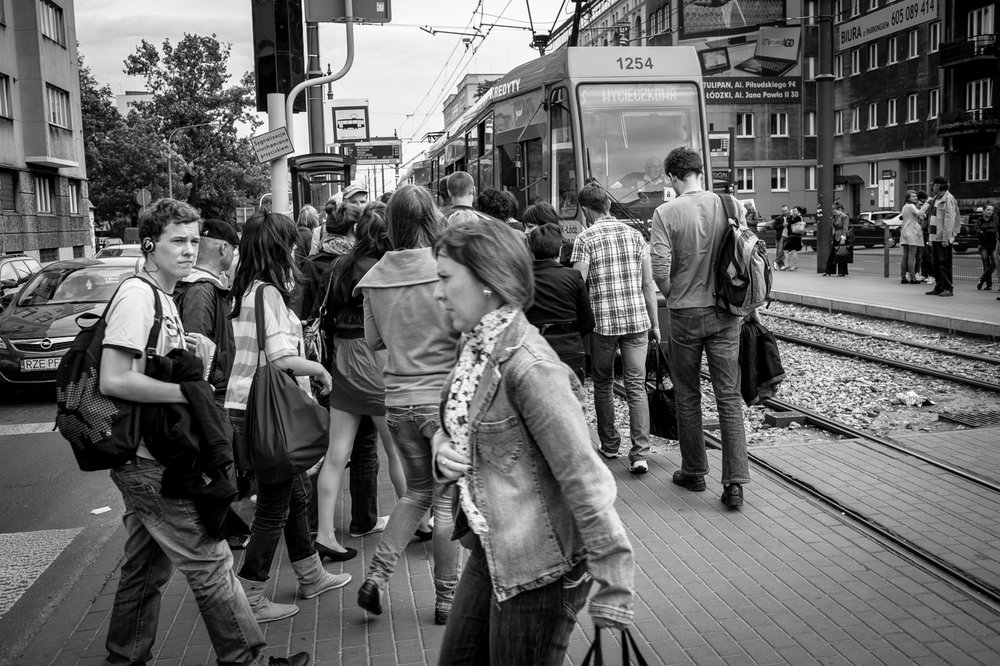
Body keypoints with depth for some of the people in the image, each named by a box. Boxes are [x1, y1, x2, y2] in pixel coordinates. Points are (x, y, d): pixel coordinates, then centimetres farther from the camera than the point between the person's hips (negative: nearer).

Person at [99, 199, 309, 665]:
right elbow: (113, 380, -26)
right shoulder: (137, 295, -17)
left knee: (148, 567, 19)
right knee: (210, 564, 0)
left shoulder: (163, 296, 14)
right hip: (151, 463, -10)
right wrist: (186, 390, -20)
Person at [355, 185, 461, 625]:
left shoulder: (376, 278, -1)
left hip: (398, 401, 4)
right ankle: (446, 598, 21)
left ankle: (376, 576, 15)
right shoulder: (443, 270, -14)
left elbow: (373, 341, 8)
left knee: (418, 490, 23)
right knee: (447, 500, 9)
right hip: (444, 397, -4)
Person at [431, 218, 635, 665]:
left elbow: (584, 477, -24)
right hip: (490, 550, 8)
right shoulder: (475, 348, 3)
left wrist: (612, 588, -22)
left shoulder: (527, 366, -24)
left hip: (538, 569, -8)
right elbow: (455, 426, 17)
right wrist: (443, 449, -6)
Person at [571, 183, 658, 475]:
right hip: (637, 320, 3)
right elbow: (648, 284, 8)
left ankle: (610, 445, 25)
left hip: (602, 322, -3)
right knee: (636, 387, 3)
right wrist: (654, 324, 13)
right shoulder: (635, 235, 8)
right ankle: (639, 454, -4)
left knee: (603, 385, 15)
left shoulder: (585, 239, -4)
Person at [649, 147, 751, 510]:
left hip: (686, 314, -2)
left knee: (687, 395, 12)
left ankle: (694, 472, 23)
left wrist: (671, 295, 4)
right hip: (725, 313, 2)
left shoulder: (666, 213, -9)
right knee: (729, 397, 5)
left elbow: (660, 268, -16)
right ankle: (735, 482, 2)